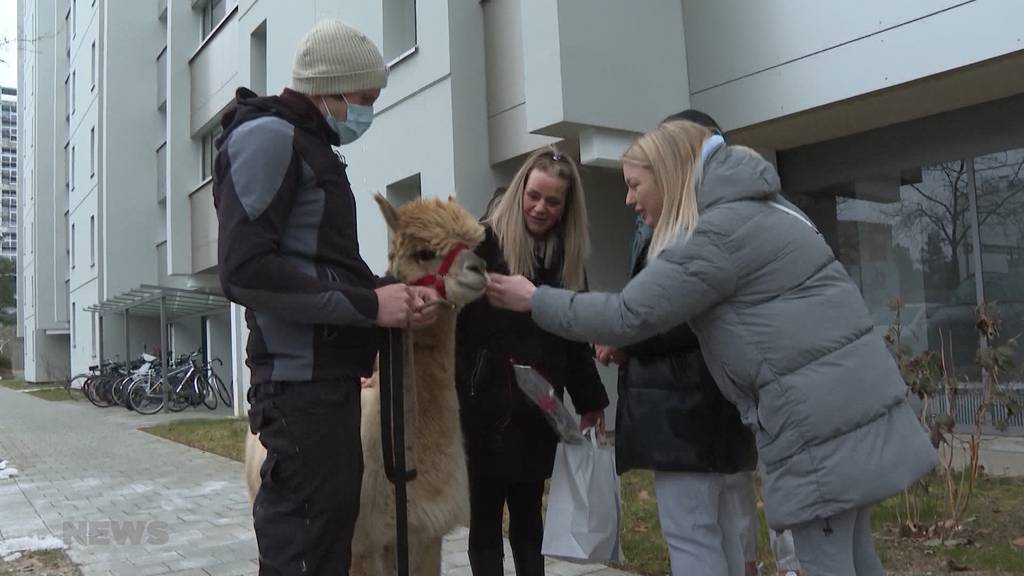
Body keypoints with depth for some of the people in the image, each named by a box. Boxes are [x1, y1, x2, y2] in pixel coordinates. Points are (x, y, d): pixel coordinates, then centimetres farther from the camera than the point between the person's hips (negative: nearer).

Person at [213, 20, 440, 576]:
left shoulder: (308, 146, 20)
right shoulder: (269, 136, -10)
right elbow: (245, 269, -21)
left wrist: (388, 292, 5)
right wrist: (368, 304, -17)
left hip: (328, 372, 10)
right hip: (301, 377, -10)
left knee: (332, 517, 17)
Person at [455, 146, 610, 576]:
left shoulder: (566, 259, 11)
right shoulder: (484, 243, -7)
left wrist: (590, 398, 18)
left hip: (539, 406, 5)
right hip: (486, 402, -5)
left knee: (528, 513, 15)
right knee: (486, 516, 6)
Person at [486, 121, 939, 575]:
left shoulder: (719, 233, -16)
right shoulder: (750, 210, 17)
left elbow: (629, 315, -16)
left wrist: (534, 299, -4)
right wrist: (621, 344, 15)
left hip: (819, 410, -10)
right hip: (851, 394, 10)